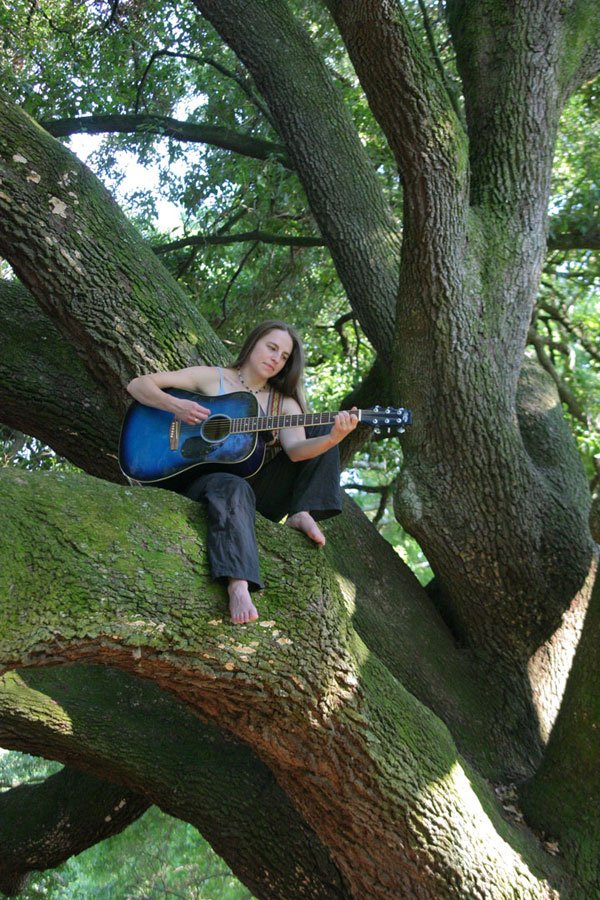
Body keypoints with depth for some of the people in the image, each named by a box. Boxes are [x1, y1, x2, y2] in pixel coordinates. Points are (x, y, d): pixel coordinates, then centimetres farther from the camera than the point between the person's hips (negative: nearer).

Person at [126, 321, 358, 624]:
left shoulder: (284, 403, 9)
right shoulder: (212, 378, 4)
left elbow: (296, 450, -13)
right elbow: (138, 385, 0)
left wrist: (334, 437, -35)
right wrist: (176, 406, -20)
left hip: (256, 485, 4)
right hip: (200, 479, -4)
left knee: (322, 429, -5)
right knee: (234, 488, -42)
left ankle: (301, 514, -18)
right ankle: (238, 585, -56)